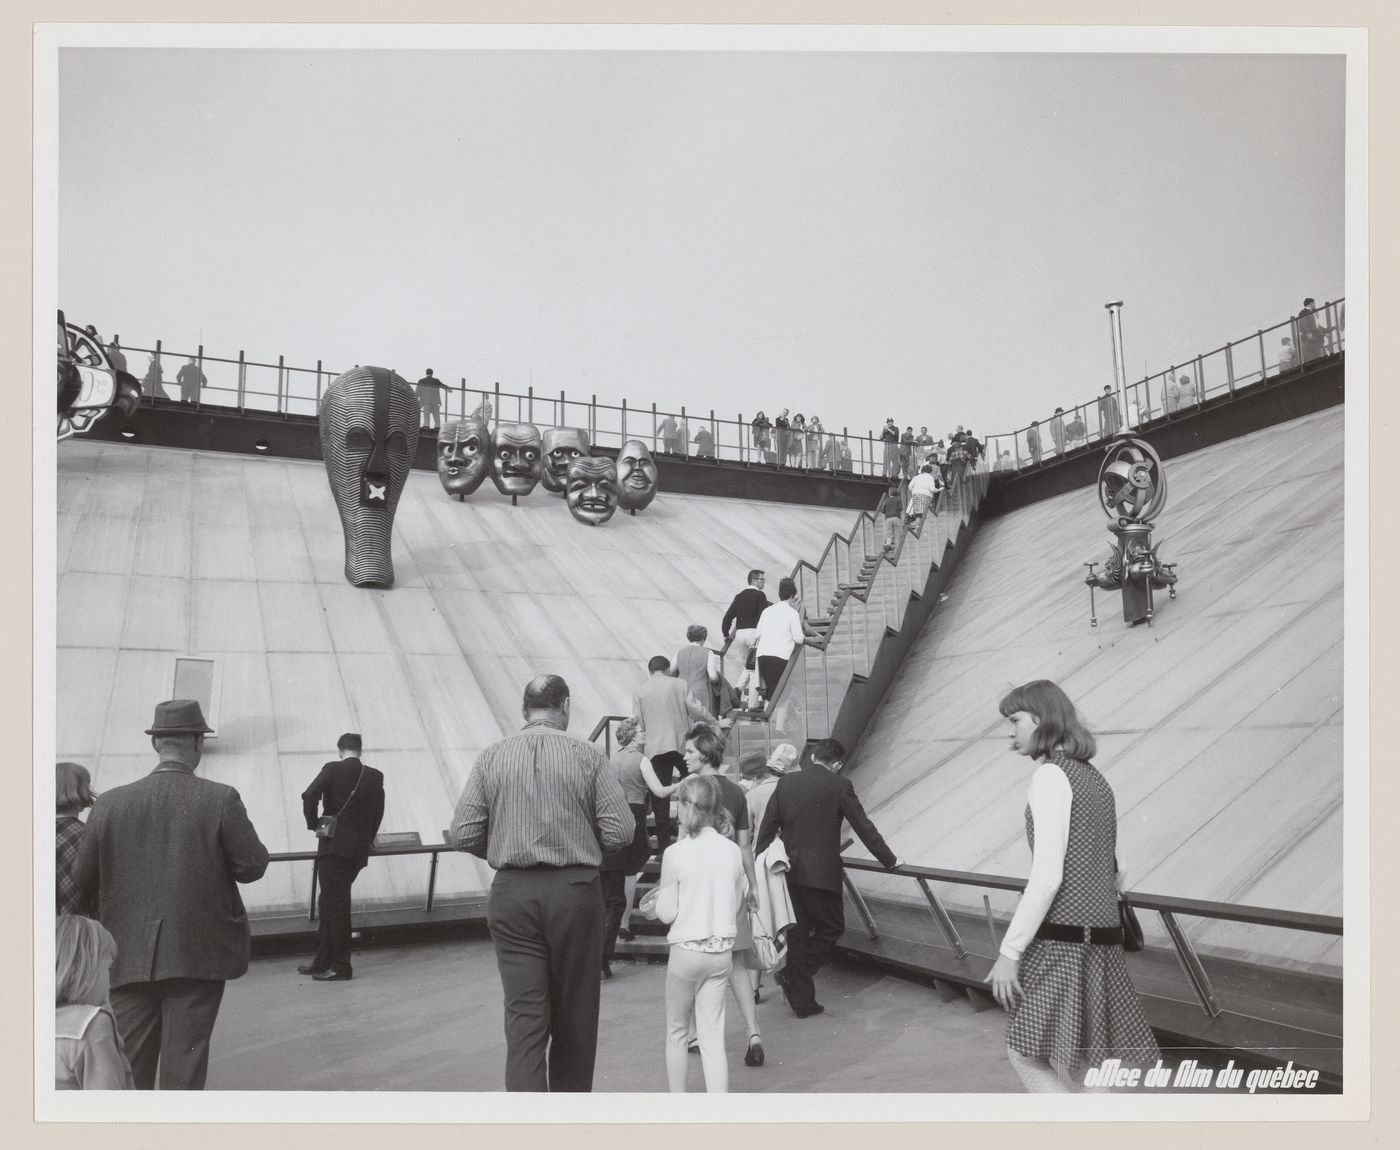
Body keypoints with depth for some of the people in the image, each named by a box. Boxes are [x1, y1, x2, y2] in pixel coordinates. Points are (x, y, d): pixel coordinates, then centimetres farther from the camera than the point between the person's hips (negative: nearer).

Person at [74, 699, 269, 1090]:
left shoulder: (110, 803, -4)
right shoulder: (221, 800, -12)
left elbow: (83, 878, 3)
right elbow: (253, 865, -9)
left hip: (129, 955, 2)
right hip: (199, 955, -2)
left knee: (129, 1069, 13)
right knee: (185, 1065, 8)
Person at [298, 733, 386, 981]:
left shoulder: (332, 770, -6)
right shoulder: (375, 777, 8)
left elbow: (309, 796, -16)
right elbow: (378, 812, 11)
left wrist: (313, 825, -1)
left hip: (334, 846, -5)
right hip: (359, 849, 6)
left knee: (335, 906, -1)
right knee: (332, 905, 15)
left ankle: (341, 967, 1)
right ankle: (322, 962, 20)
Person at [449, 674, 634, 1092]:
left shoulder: (490, 758, 1)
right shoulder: (588, 756, -4)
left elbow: (462, 834, -2)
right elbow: (620, 830, -8)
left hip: (511, 893, 1)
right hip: (575, 890, -1)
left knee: (524, 1015, 4)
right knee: (574, 1014, 15)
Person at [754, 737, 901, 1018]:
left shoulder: (785, 783, 4)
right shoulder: (839, 786, -8)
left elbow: (768, 827, 5)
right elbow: (864, 827, -5)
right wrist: (889, 861, 6)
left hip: (788, 871, 5)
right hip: (821, 873, -5)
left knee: (798, 933, 12)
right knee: (831, 927, 14)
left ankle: (801, 1000, 16)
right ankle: (793, 977, 4)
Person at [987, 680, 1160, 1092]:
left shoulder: (1051, 775, -11)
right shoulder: (1095, 778, 15)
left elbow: (1047, 876, -19)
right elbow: (1113, 875, 19)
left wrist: (1009, 951, -16)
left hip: (1060, 939, -9)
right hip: (1102, 938, 9)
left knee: (1026, 1052, 0)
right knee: (1079, 1063, 14)